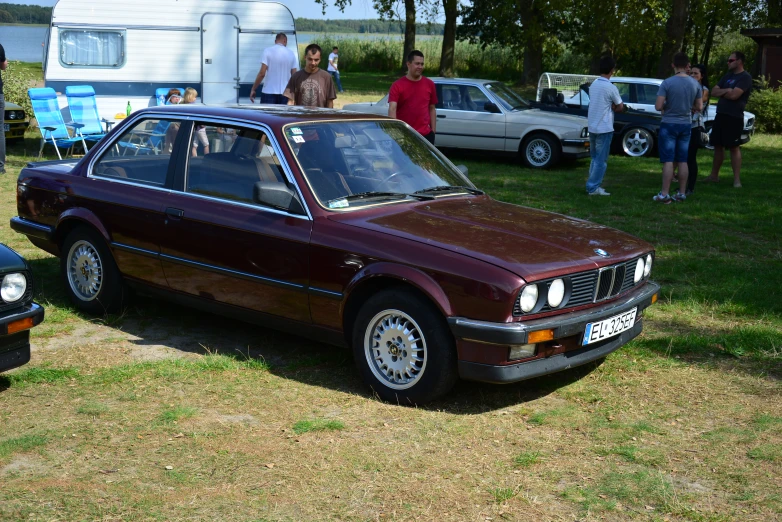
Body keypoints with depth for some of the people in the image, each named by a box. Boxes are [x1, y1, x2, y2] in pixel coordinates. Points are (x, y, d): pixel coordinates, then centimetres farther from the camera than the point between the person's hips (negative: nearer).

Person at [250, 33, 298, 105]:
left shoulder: (268, 51, -3)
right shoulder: (291, 54, 5)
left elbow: (262, 73, -9)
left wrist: (253, 89, 0)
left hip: (269, 92, -2)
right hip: (285, 93, 2)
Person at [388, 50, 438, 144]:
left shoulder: (429, 84, 6)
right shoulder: (397, 85, -4)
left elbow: (432, 109, 12)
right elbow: (392, 109, -15)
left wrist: (433, 131, 7)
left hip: (425, 135, 3)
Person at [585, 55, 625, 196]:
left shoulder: (593, 84, 7)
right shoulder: (610, 87, -15)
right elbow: (620, 107, -5)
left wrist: (611, 106, 3)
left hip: (592, 127, 8)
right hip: (604, 128, -8)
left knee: (595, 158, 16)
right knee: (601, 160, -2)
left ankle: (593, 185, 17)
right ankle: (593, 187, -2)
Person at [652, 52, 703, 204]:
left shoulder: (667, 83, -13)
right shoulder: (695, 84, 0)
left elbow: (658, 106, -16)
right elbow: (699, 107, 6)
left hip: (669, 124, -4)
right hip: (686, 125, 4)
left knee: (668, 160, -3)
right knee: (683, 161, 10)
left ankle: (664, 194, -5)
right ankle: (681, 193, 14)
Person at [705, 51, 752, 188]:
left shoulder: (745, 77, -9)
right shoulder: (727, 76, 17)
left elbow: (734, 95, -21)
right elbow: (714, 92, 10)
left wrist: (721, 92, -1)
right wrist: (726, 91, -11)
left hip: (734, 118, -8)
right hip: (720, 115, 8)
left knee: (734, 147, -7)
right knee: (718, 146, 12)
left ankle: (737, 179, -5)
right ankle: (714, 175, 20)